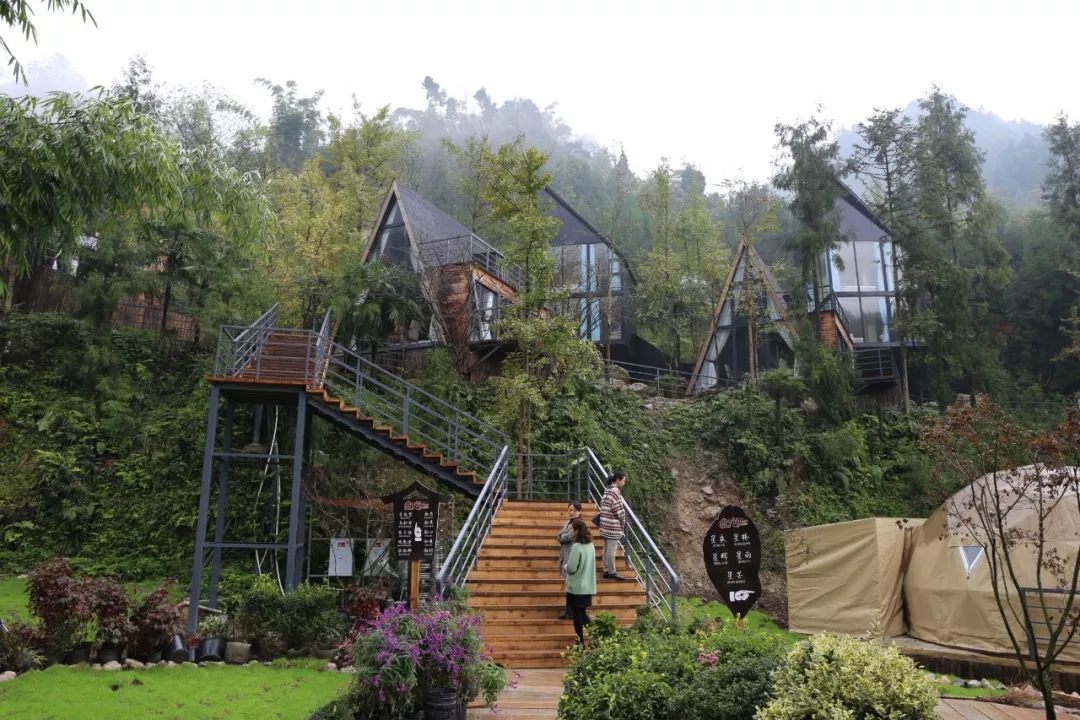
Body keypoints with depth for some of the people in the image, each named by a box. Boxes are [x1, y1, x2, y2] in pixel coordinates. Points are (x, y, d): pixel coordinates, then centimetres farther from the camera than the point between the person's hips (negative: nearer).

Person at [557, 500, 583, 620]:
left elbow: (565, 537, -18)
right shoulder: (568, 522, 13)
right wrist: (563, 537, -11)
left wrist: (561, 537, 2)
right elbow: (560, 537, 8)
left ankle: (572, 613, 5)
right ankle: (569, 612, 22)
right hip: (567, 557, 9)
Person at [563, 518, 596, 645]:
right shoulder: (590, 545, 5)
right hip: (588, 586, 7)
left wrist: (565, 566, 1)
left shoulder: (576, 547, -21)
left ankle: (581, 641, 13)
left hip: (576, 586, -7)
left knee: (577, 614, 6)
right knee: (582, 612, 19)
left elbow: (571, 568, -20)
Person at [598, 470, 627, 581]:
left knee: (607, 548, 13)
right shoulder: (616, 491, -15)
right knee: (612, 549, -1)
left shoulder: (607, 490, 13)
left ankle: (606, 571, 19)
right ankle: (612, 572, 6)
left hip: (606, 524, 9)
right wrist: (623, 522, -2)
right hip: (613, 525, -9)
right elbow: (618, 509, -17)